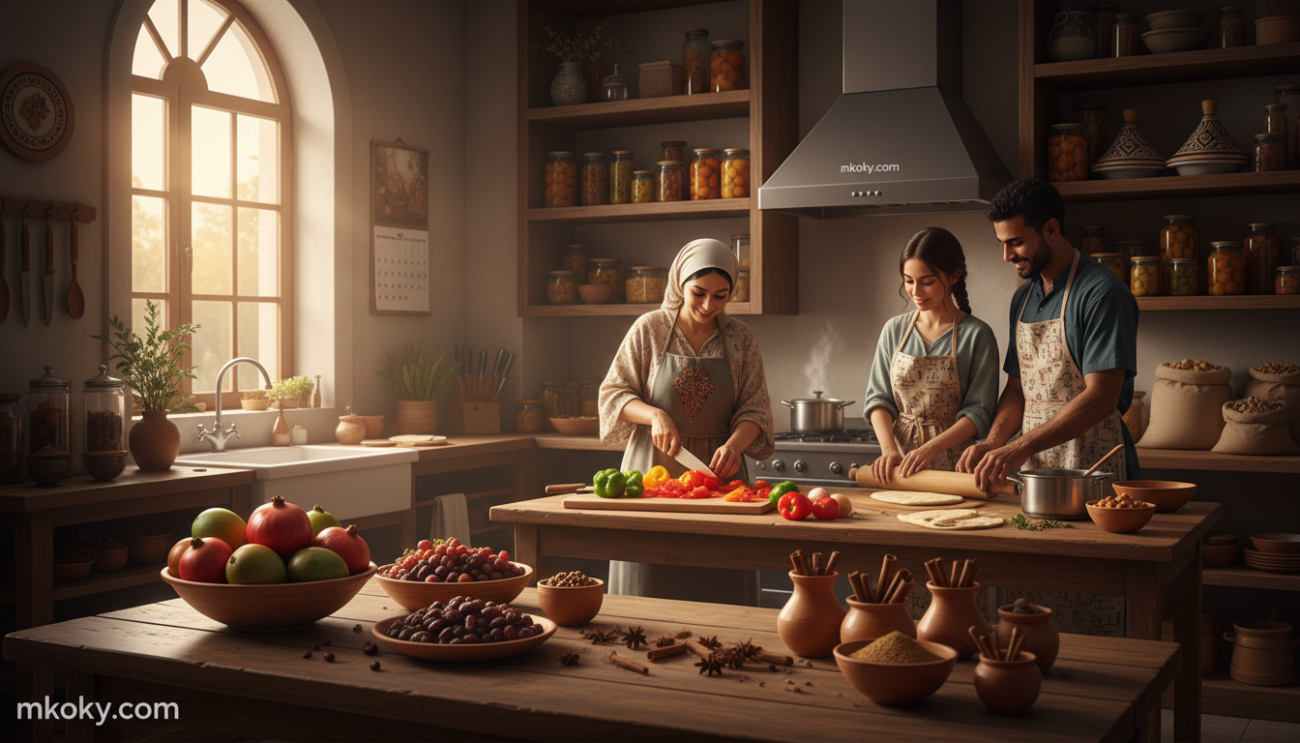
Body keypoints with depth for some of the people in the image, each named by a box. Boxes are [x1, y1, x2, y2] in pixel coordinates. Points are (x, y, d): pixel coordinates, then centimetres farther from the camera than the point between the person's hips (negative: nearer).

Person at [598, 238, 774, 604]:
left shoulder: (740, 338, 5)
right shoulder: (649, 329, 0)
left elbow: (755, 408, 2)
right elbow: (613, 393, 2)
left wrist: (734, 444, -18)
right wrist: (655, 416, -16)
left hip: (716, 467, 1)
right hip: (654, 466, -1)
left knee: (719, 589, -1)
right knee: (651, 583, 0)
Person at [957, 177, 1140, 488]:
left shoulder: (1103, 294, -8)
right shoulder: (1023, 298, 17)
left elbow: (1101, 398, -16)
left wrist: (1020, 448, -20)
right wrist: (994, 442, 2)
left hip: (1091, 471, -6)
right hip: (1032, 468, 6)